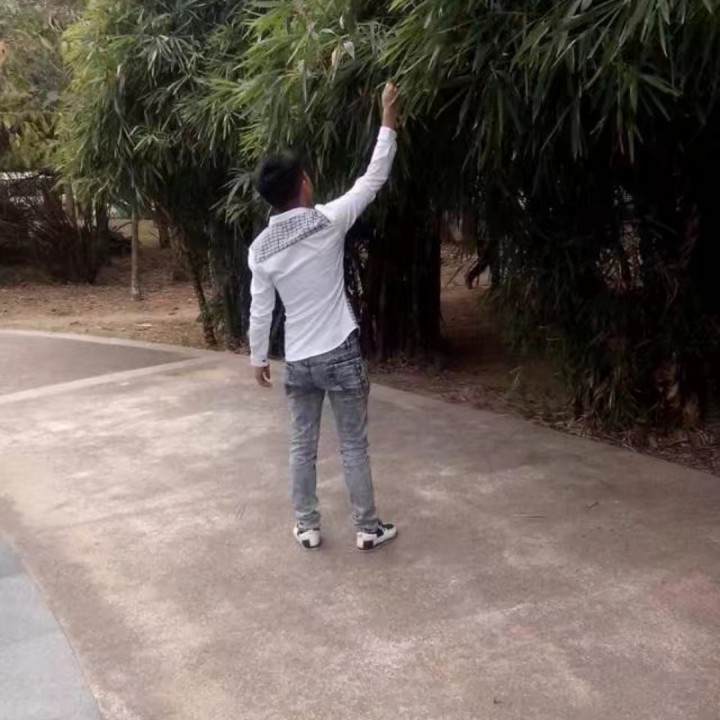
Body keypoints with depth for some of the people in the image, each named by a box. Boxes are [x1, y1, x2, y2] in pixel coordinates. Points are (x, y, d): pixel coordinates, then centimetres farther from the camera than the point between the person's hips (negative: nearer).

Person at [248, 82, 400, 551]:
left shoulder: (261, 248, -2)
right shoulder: (328, 221, -11)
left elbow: (261, 310, 2)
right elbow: (373, 180, -4)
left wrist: (258, 358, 15)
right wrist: (388, 120, 3)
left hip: (298, 361, 3)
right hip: (340, 354, -3)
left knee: (303, 447, 14)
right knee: (354, 447, 7)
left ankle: (307, 528, 23)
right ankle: (369, 529, 16)